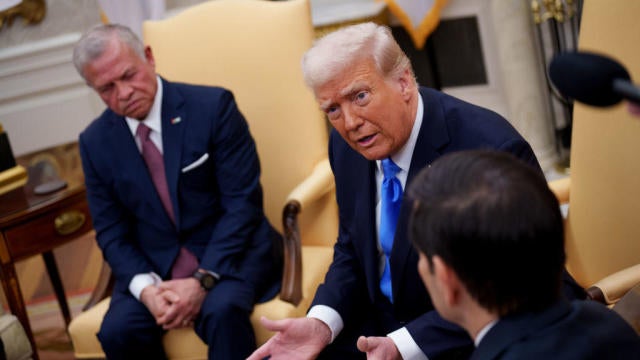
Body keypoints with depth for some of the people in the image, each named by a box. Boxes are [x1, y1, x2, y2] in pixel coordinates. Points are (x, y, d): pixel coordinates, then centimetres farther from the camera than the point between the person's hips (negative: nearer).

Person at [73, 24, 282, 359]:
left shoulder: (212, 106, -10)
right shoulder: (95, 142, 2)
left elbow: (242, 202, -12)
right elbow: (111, 232, 5)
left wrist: (203, 280, -21)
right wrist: (145, 288, -15)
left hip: (231, 251, -3)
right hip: (153, 268, 3)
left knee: (222, 310, -34)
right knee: (117, 331, -24)